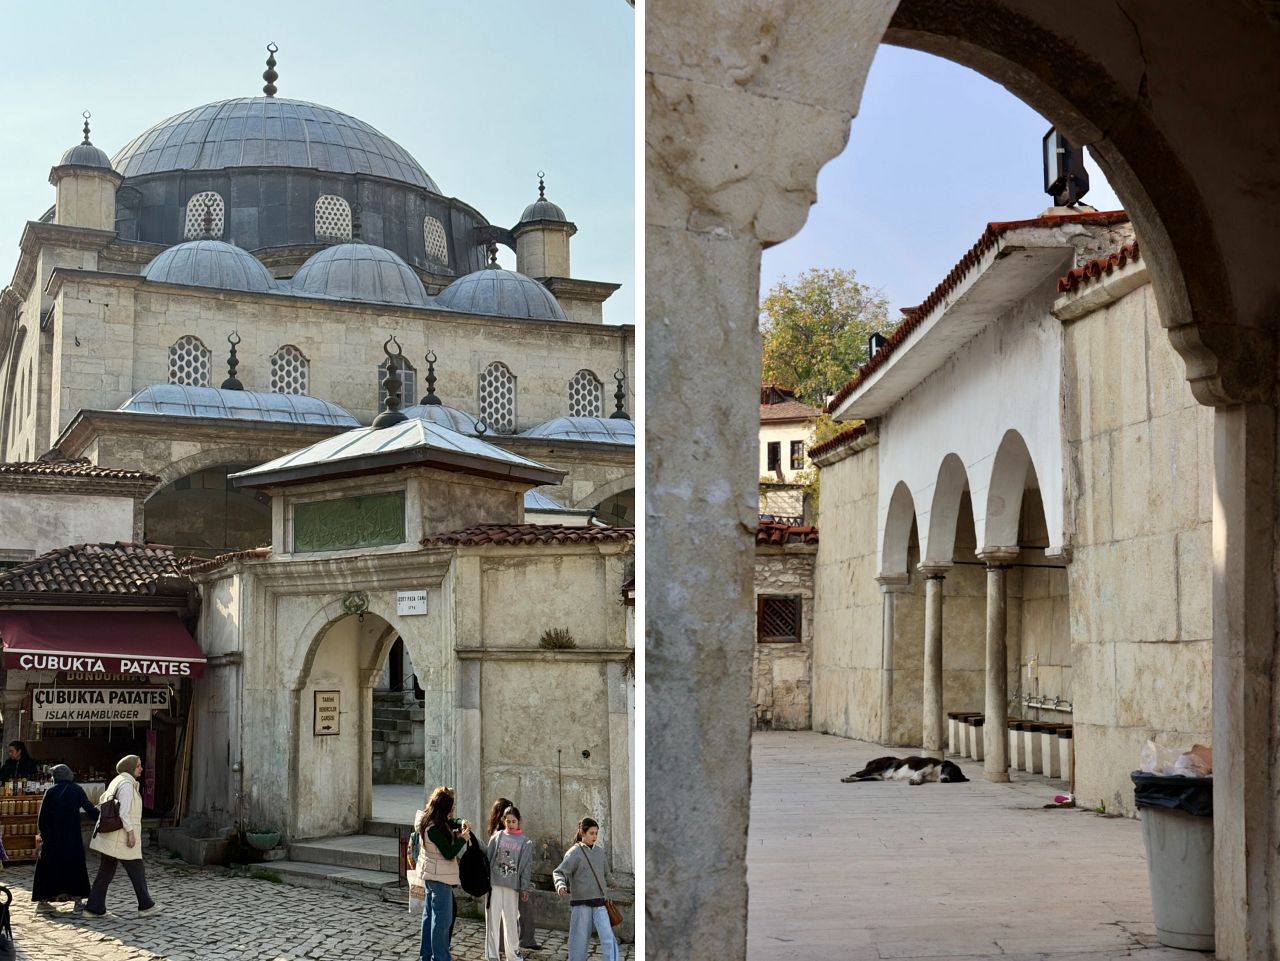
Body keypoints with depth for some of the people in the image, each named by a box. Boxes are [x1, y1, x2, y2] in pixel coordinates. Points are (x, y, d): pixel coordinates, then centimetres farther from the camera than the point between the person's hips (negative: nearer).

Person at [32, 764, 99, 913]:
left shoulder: (50, 792, -1)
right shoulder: (77, 790, -2)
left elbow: (42, 817, 1)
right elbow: (90, 809, -7)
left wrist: (43, 834, 14)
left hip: (52, 838, 1)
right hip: (73, 838, -1)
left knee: (48, 867, 11)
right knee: (75, 867, 8)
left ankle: (43, 900, 13)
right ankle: (78, 900, 3)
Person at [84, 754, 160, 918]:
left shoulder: (117, 782, 16)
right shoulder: (126, 784, -15)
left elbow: (102, 800, 26)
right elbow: (124, 811, -23)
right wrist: (130, 832, -22)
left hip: (110, 836, 10)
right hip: (121, 836, -10)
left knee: (106, 871, 10)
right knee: (137, 871, 1)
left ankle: (94, 908, 8)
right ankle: (145, 906, 8)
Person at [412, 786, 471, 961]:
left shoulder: (426, 819, 1)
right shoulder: (435, 828, -27)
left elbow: (449, 822, 18)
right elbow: (449, 853, -22)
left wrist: (461, 823, -1)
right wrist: (463, 838, -9)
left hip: (429, 875, 10)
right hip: (440, 877, -10)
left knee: (429, 915, 18)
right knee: (442, 919, -3)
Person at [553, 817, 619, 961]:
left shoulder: (599, 851, 11)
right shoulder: (574, 853, -6)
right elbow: (558, 873, -15)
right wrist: (561, 886, -35)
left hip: (599, 904, 4)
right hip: (581, 904, -4)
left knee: (608, 938, -10)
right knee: (580, 940, 3)